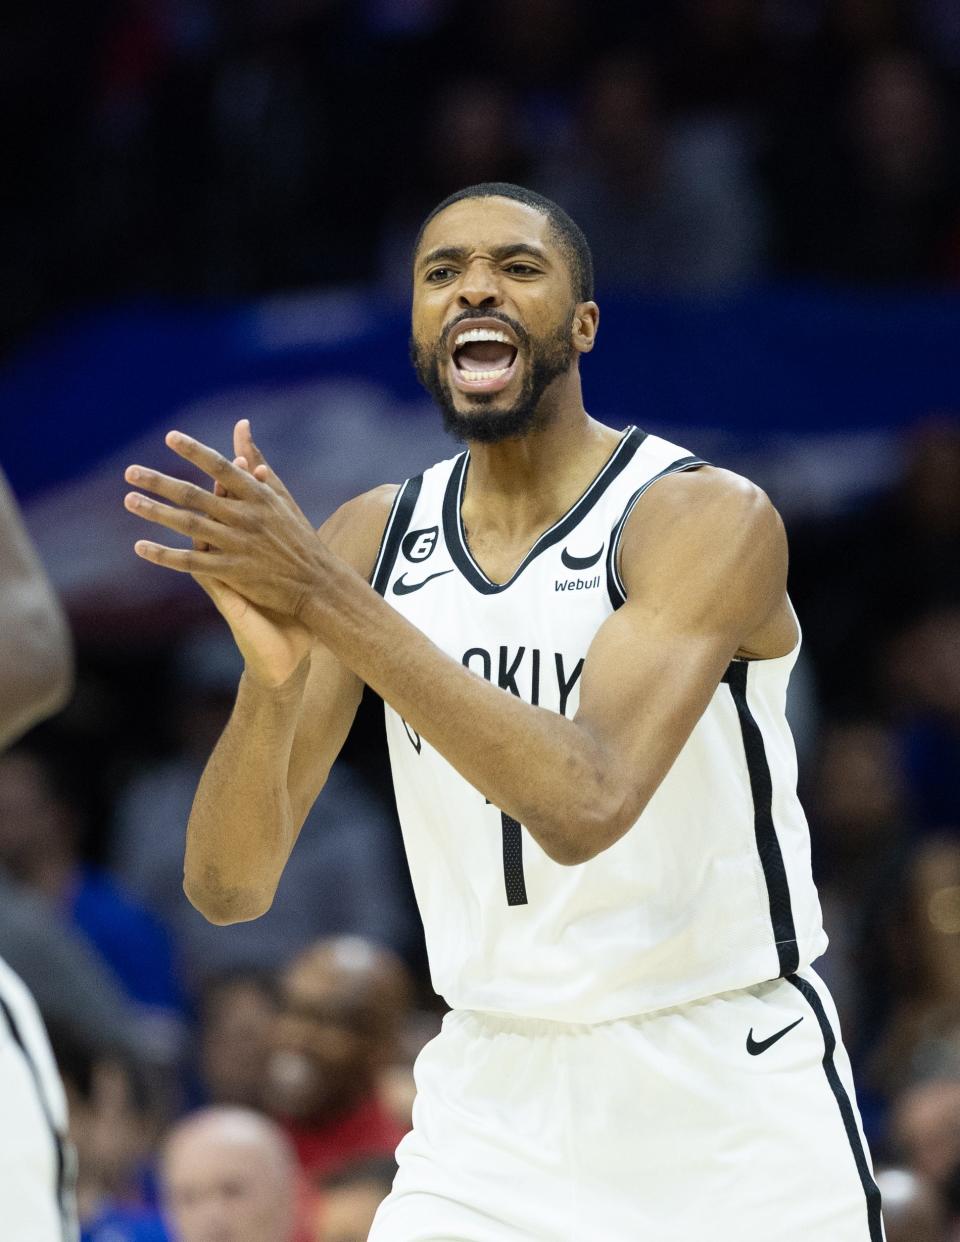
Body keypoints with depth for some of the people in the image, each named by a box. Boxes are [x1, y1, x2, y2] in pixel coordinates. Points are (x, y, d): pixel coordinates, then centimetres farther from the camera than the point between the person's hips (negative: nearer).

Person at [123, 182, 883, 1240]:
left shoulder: (710, 518, -14)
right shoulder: (370, 540, 1)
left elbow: (584, 805, -30)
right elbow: (228, 888, -5)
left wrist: (329, 606, -33)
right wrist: (272, 671, -25)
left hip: (730, 1108, -3)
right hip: (493, 1101, 4)